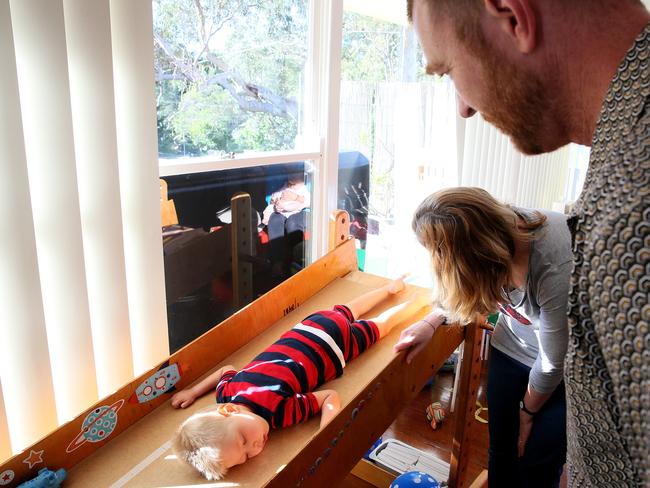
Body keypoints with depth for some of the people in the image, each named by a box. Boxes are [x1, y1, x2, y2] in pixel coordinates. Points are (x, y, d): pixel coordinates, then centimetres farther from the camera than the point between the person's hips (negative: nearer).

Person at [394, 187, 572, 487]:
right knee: (501, 446, 8)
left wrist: (529, 411, -5)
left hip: (562, 366, -4)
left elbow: (553, 363, -23)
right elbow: (462, 287, 0)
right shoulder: (495, 225, -24)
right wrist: (431, 323, -12)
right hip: (510, 346, 4)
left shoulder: (557, 271, -40)